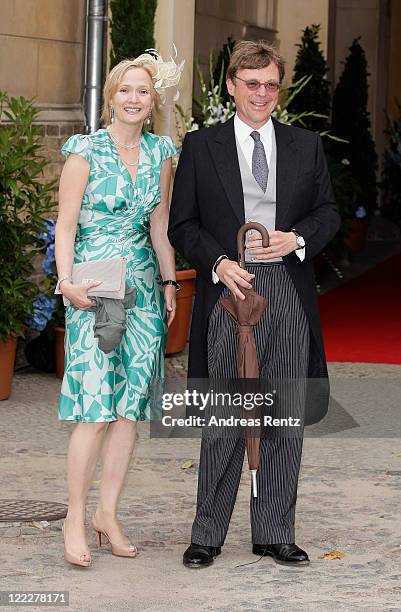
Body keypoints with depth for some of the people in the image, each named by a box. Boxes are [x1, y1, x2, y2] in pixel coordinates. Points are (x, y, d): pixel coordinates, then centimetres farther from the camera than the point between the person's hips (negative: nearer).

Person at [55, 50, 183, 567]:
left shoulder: (160, 153, 10)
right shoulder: (86, 151, -5)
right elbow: (65, 224, -6)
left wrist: (169, 283, 13)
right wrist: (67, 282, -16)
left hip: (144, 286, 5)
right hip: (94, 287, -5)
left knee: (131, 407, 3)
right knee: (96, 409, -11)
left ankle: (108, 515, 11)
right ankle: (75, 517, -2)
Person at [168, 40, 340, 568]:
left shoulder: (306, 146, 11)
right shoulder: (200, 147, 5)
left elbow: (328, 212, 13)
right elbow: (182, 224, 4)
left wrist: (297, 239, -7)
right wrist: (218, 262, -12)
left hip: (289, 294, 2)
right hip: (228, 289, -2)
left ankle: (275, 533, 14)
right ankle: (208, 534, 9)